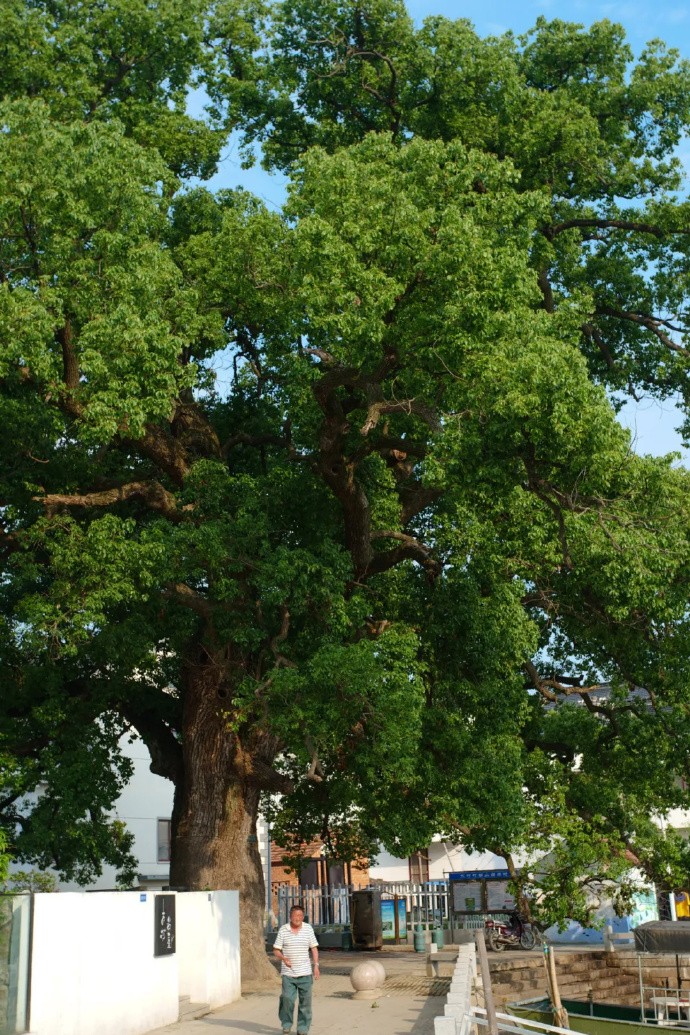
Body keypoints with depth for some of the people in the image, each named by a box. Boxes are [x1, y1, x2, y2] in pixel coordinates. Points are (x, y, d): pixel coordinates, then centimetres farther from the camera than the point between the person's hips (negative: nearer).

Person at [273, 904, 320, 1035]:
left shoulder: (308, 928, 4)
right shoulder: (283, 930, 0)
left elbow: (314, 948, 8)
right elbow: (276, 950, 2)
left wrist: (316, 965, -1)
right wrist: (283, 958, -18)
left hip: (305, 972, 1)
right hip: (288, 973, -1)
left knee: (305, 1001, 2)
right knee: (287, 999, -8)